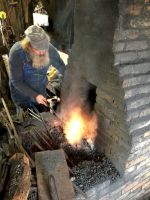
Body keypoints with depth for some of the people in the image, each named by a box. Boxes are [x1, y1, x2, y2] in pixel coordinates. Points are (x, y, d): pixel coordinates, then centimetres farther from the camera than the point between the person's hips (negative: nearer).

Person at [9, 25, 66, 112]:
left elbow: (62, 68, -7)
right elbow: (16, 81, -23)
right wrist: (34, 96, -27)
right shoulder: (16, 52, -29)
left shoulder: (50, 49, -21)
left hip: (41, 92, 3)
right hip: (22, 95, -3)